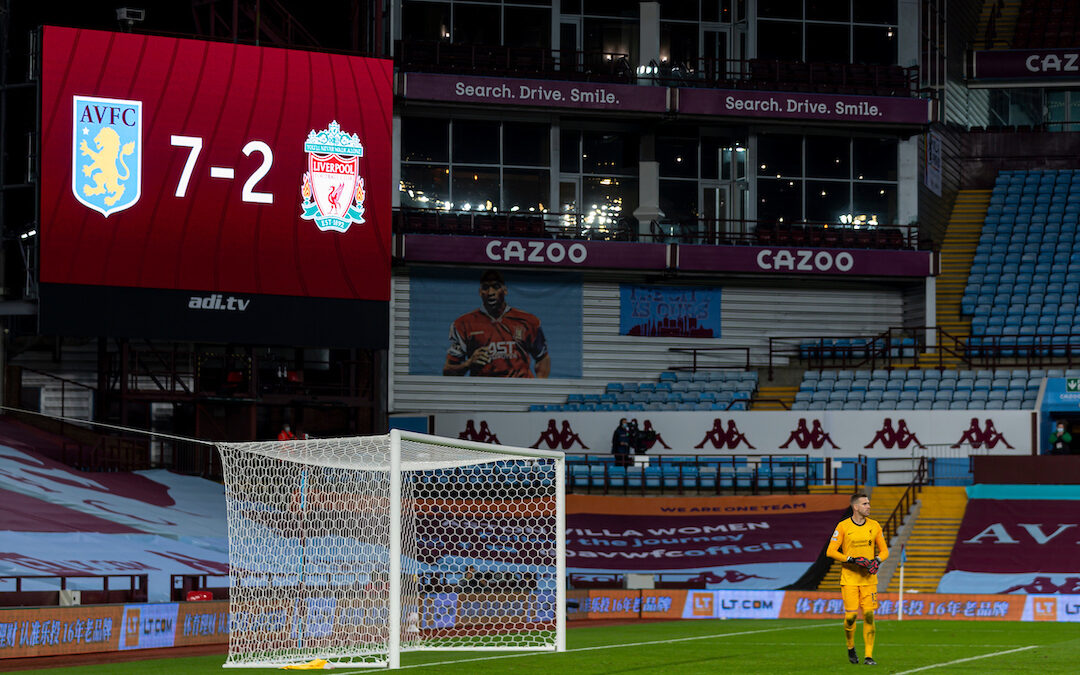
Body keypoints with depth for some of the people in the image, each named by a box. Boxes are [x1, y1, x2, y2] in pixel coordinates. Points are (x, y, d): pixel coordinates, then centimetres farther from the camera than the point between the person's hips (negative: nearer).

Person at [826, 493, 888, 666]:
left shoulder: (874, 526, 6)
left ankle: (869, 656, 0)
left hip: (869, 578, 2)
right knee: (851, 615, -7)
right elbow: (830, 551, -7)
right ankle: (851, 648, 19)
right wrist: (852, 560, -17)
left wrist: (877, 561, -9)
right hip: (849, 578, -2)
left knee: (869, 615, -6)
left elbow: (884, 550, 13)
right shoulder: (843, 526, -5)